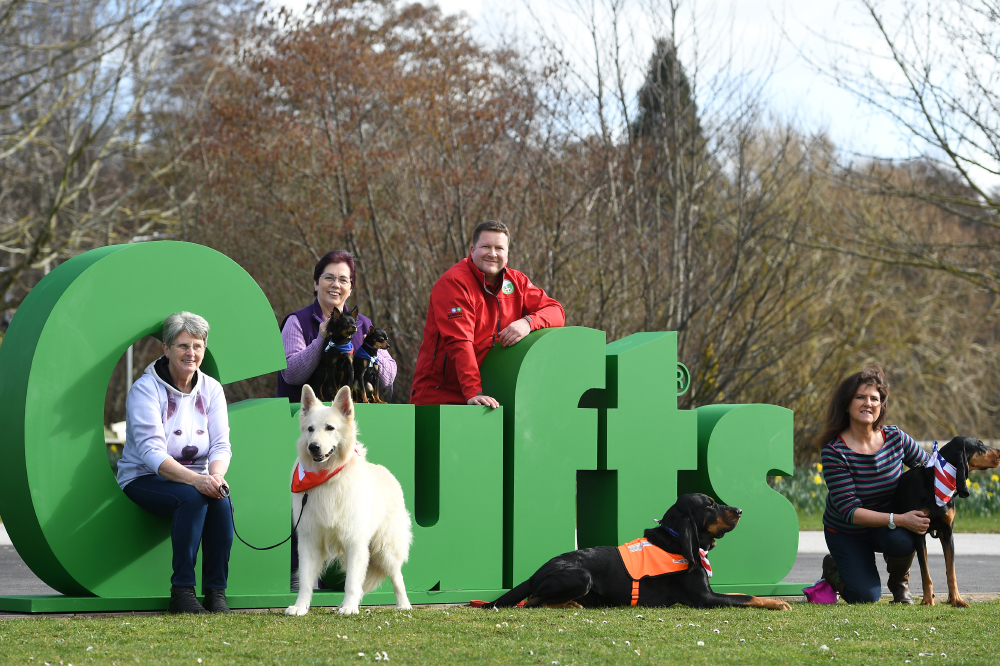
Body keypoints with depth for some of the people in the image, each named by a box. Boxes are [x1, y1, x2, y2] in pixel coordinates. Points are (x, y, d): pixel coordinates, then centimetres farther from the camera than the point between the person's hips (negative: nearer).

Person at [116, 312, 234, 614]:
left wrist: (215, 475, -26)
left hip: (197, 478, 4)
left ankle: (216, 590, -22)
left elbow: (221, 444, -2)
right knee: (192, 497, -35)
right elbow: (152, 452, -22)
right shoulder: (145, 390, -11)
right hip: (144, 479, -4)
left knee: (221, 500, -29)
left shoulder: (211, 389, 5)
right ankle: (182, 590, -29)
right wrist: (194, 479, -37)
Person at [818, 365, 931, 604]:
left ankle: (899, 581, 2)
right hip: (847, 534, -2)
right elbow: (850, 511, -27)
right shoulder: (834, 452, -24)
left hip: (887, 528, 2)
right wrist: (898, 519, -37)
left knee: (902, 540, -33)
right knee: (865, 596, -15)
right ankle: (832, 568, 19)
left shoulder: (894, 438, -13)